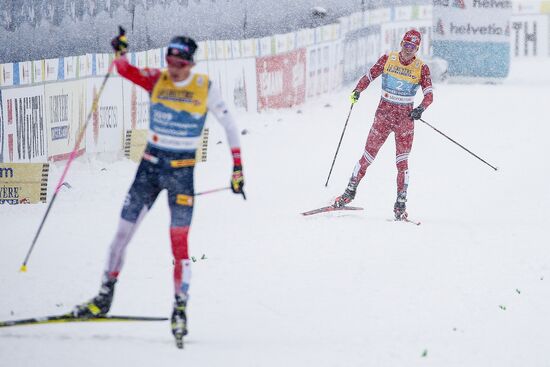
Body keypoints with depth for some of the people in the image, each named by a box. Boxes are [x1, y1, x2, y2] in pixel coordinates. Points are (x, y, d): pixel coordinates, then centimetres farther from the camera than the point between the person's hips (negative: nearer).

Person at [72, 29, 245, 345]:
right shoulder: (157, 80, -1)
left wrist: (237, 169, -6)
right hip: (151, 165, 3)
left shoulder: (204, 88, -7)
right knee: (123, 232, 4)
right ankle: (105, 298, 16)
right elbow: (124, 70, -11)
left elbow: (229, 125, -2)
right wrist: (120, 51, -33)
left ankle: (181, 309, 2)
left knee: (179, 242, -6)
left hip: (182, 171, -3)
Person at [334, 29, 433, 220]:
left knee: (402, 162, -6)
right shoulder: (388, 59, -1)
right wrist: (358, 90, -14)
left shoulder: (421, 68, -5)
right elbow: (370, 75, 5)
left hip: (405, 118, -1)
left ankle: (401, 205, -2)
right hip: (384, 113, 1)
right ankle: (350, 192, 16)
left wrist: (421, 108, -31)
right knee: (368, 156, 2)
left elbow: (429, 94, -11)